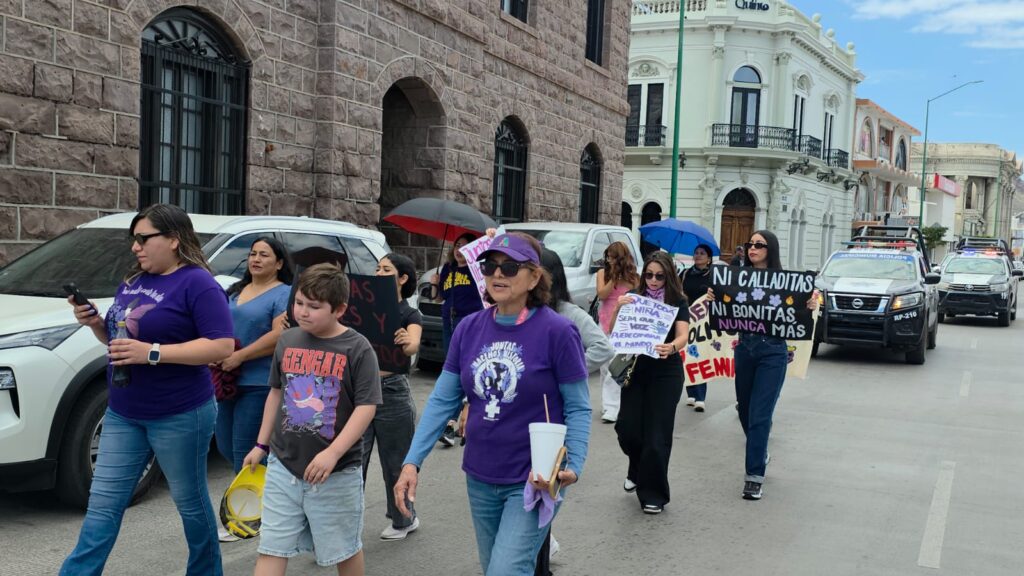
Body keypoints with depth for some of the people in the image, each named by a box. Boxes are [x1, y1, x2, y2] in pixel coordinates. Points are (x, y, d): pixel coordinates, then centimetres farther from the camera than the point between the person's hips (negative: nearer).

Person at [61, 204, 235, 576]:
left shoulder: (198, 283, -14)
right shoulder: (133, 282, 10)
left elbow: (222, 346, -21)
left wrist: (152, 353, -25)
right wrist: (96, 324, -2)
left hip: (179, 416, -7)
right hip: (123, 414, 7)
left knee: (190, 502, 9)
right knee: (102, 504, 8)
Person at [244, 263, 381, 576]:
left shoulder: (357, 347, -12)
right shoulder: (288, 341, 3)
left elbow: (366, 406, -15)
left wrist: (333, 453, -23)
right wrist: (262, 444, 17)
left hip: (337, 471, -4)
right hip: (283, 466, 4)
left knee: (344, 549, 13)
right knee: (270, 549, 6)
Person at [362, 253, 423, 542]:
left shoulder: (410, 315, -1)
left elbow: (413, 346, -22)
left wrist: (405, 342, -46)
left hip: (392, 392, -3)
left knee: (396, 463, 11)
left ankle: (403, 520, 32)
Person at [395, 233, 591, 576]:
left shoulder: (557, 331, -14)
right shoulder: (469, 329, -1)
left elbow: (578, 408, -10)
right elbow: (442, 400, 1)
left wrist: (573, 466, -24)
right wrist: (412, 461, -6)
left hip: (534, 481, -5)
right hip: (480, 479, 5)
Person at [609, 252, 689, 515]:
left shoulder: (678, 302, -4)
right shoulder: (634, 298, 1)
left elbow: (683, 335, -18)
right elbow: (613, 332, -2)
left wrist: (671, 348, -40)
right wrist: (618, 308, -21)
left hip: (666, 373, -2)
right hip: (636, 369, 2)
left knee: (657, 434, -3)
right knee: (627, 428, -2)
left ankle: (653, 494, 12)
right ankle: (638, 470, 31)